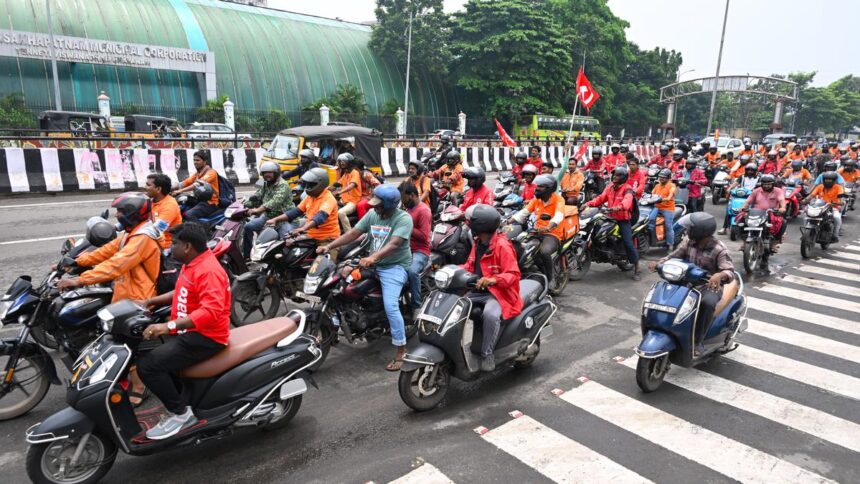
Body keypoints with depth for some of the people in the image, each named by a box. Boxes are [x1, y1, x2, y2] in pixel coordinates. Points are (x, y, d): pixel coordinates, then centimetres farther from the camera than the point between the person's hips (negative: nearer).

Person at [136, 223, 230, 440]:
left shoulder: (208, 271, -22)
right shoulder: (193, 264, 10)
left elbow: (211, 311, -34)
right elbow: (182, 293, 27)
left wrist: (168, 326, -38)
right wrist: (151, 301, 18)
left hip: (206, 337, -11)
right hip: (189, 332, 11)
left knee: (147, 365, -19)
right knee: (146, 351, 17)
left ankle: (181, 413, -3)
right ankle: (178, 403, 21)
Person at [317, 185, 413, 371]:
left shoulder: (403, 219, -16)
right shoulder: (372, 215, 5)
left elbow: (394, 244, -30)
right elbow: (353, 233, 2)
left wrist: (373, 257, -44)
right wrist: (329, 246, -8)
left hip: (395, 266, -7)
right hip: (374, 264, 8)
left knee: (390, 306, -23)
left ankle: (401, 350, -11)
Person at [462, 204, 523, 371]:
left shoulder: (502, 246, -17)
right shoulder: (477, 243, 11)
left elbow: (513, 275, -21)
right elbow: (470, 266, 17)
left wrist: (493, 280, -39)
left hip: (498, 292, -9)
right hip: (477, 291, 9)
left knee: (490, 315, -37)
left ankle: (487, 355, -21)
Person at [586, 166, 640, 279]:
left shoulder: (627, 189, -11)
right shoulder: (610, 187, 12)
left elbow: (627, 201, -32)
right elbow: (601, 198, 1)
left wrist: (618, 207, -54)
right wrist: (589, 204, -17)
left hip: (623, 220, -7)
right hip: (611, 218, 7)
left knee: (629, 243, -14)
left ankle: (636, 270, -7)